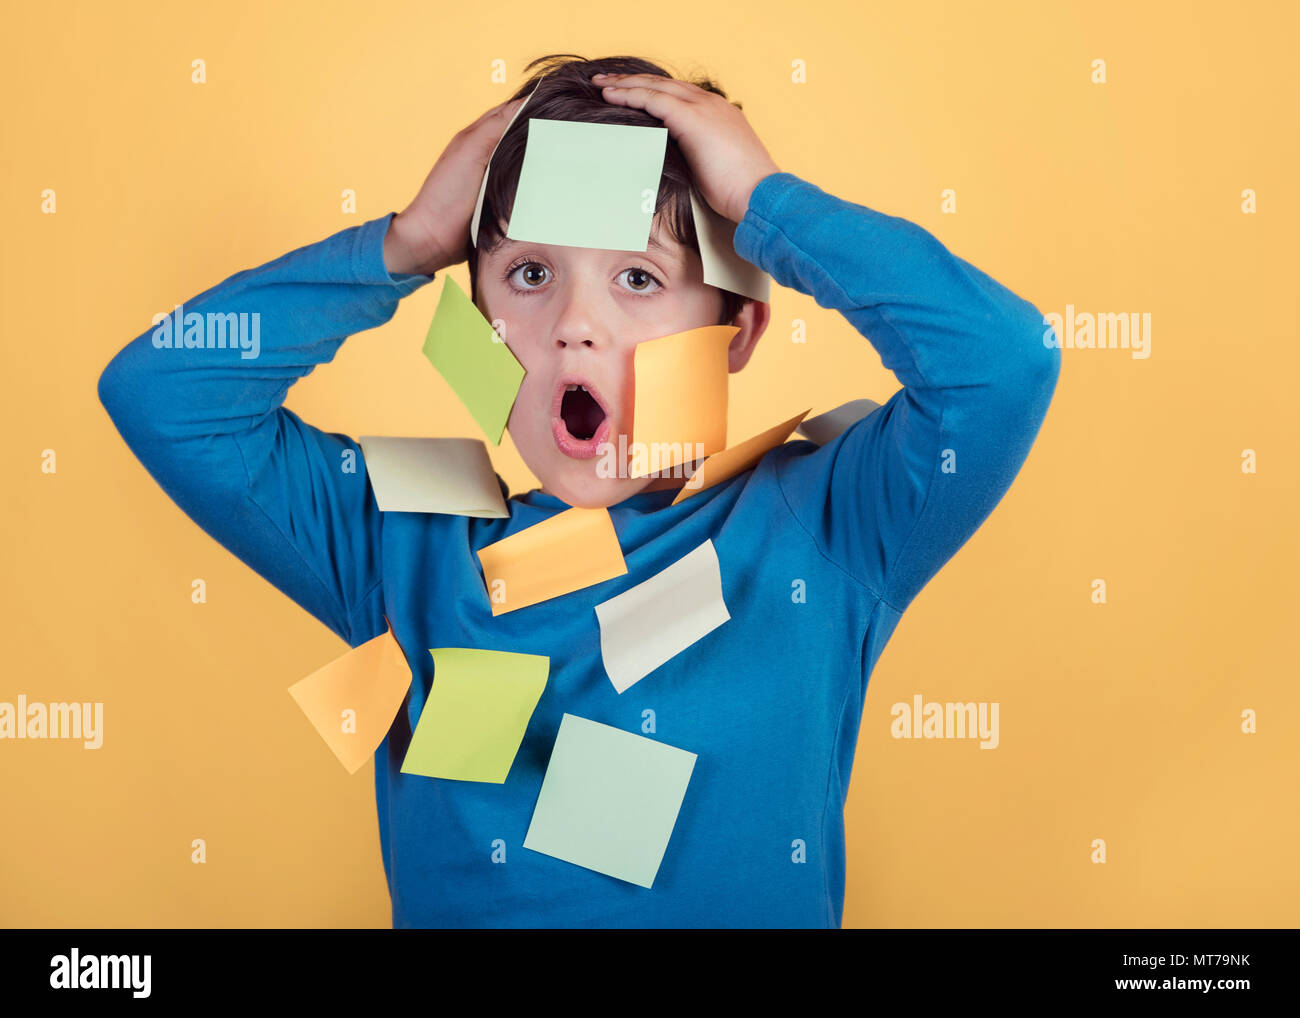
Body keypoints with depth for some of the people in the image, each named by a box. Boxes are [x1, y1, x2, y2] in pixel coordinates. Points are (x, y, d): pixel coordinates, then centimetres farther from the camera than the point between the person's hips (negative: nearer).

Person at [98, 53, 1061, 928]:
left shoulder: (821, 527, -3)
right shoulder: (407, 543, 1)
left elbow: (1007, 359, -15)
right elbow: (158, 390, -3)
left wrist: (766, 198, -10)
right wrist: (409, 242, -6)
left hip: (759, 908, -1)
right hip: (458, 908, 2)